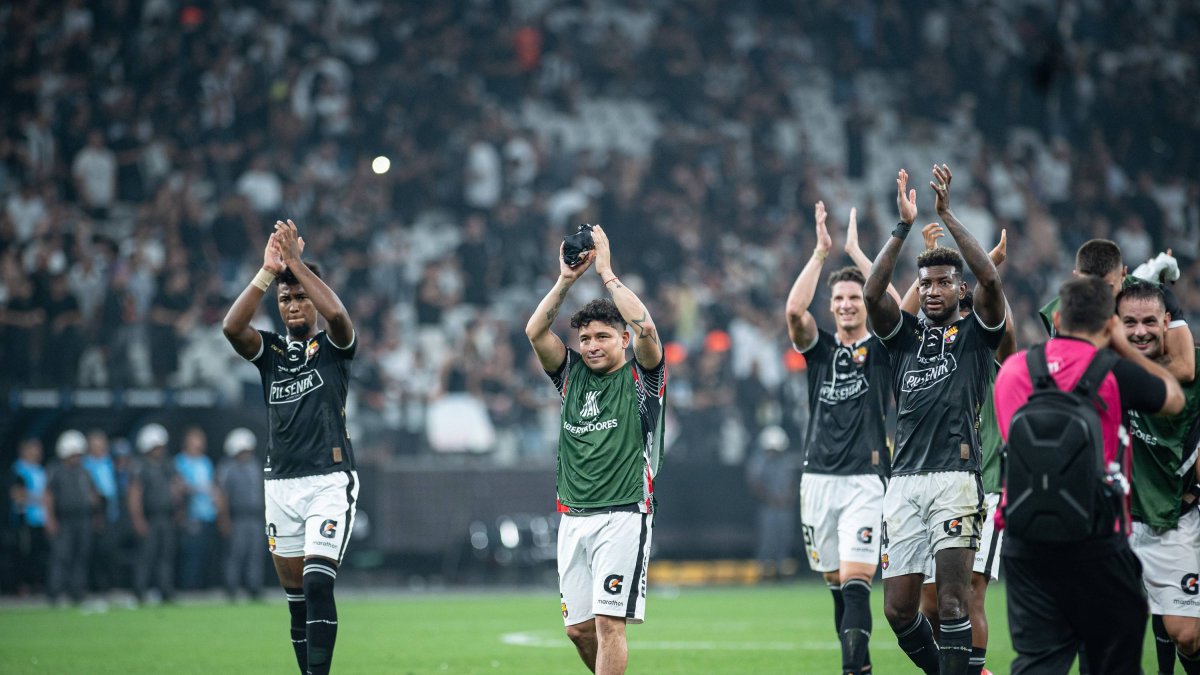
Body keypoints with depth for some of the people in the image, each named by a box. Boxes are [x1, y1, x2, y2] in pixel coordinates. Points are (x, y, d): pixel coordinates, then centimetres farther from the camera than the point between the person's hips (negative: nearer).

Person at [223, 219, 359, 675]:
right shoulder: (270, 351, 11)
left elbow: (337, 314, -21)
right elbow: (232, 327, -10)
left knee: (318, 585, -17)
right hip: (281, 484, 5)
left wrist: (296, 261, -19)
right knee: (295, 595, 8)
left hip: (331, 480, -4)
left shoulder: (333, 346, 3)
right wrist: (267, 272, -16)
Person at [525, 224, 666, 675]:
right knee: (579, 628, 6)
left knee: (609, 622, -12)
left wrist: (606, 271, -11)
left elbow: (645, 327, -17)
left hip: (623, 515, -5)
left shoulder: (641, 376, 1)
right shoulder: (572, 375, 14)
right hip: (573, 517, 5)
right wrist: (567, 279, -4)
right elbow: (535, 331, 3)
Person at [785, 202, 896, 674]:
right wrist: (821, 252, -11)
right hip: (818, 477, 4)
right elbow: (795, 310, -8)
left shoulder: (881, 349, 3)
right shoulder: (820, 348, 10)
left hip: (865, 478, -4)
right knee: (836, 583, 10)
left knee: (855, 581, -15)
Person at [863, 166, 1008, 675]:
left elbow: (990, 280, -9)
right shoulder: (903, 334, 17)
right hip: (905, 480, 4)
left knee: (952, 592, -16)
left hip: (955, 476, -4)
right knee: (898, 608, 2)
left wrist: (947, 216, -11)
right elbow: (872, 292, -1)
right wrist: (904, 226, -8)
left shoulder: (976, 332, 9)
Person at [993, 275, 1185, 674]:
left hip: (1023, 542, 4)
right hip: (1095, 546, -4)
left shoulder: (1012, 368, 6)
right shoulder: (1113, 372, -8)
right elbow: (1174, 398, 10)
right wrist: (1124, 347, 19)